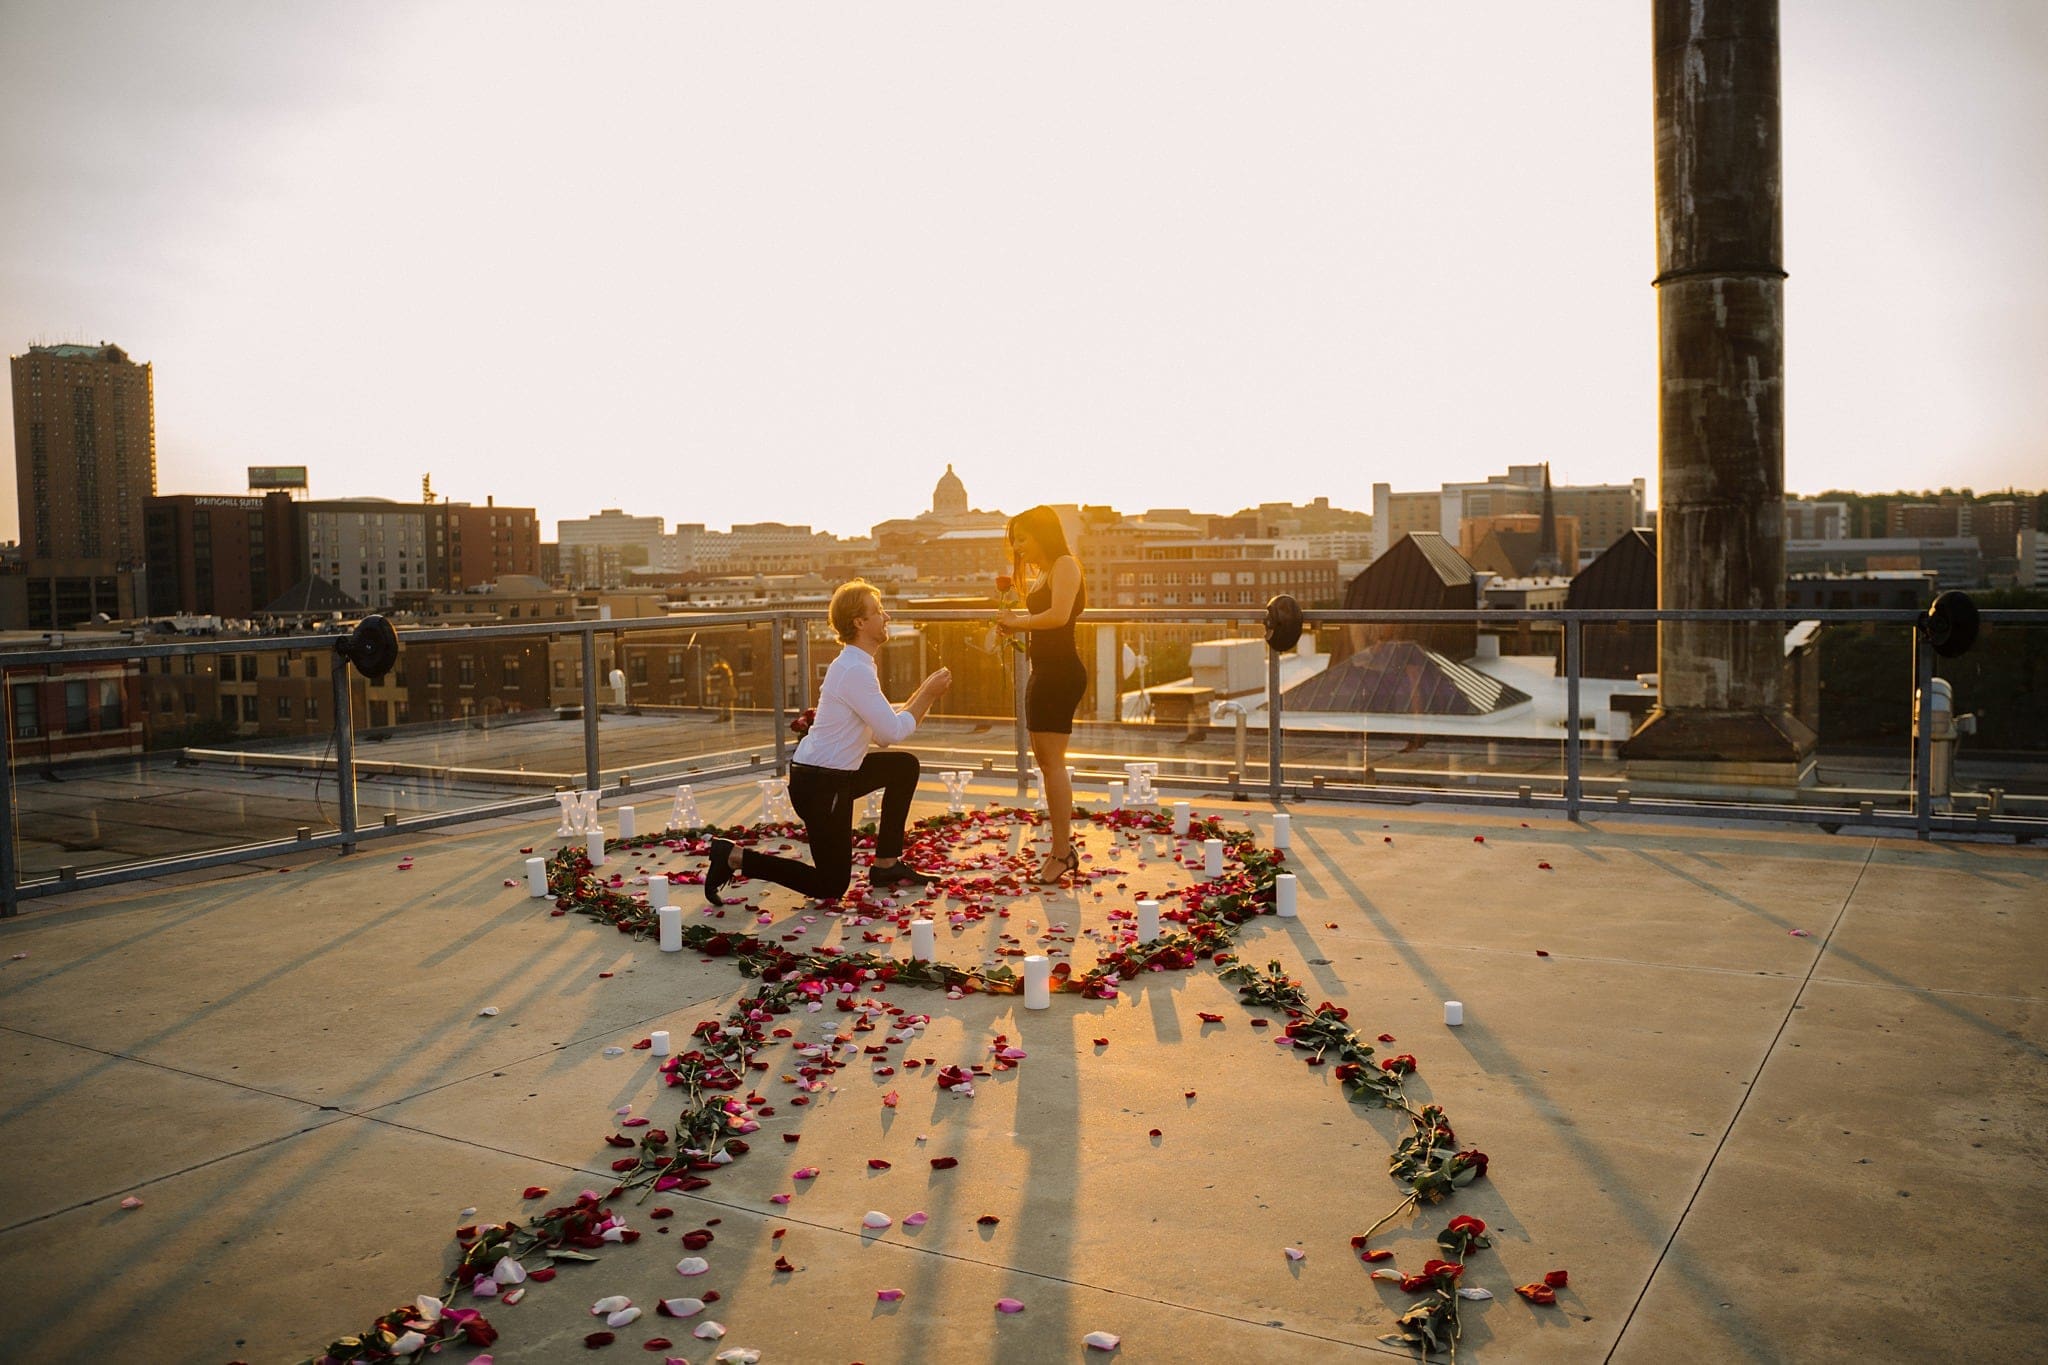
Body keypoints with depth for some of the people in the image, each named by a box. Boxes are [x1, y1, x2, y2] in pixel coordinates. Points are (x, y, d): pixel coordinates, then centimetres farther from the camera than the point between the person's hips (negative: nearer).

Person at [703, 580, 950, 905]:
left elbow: (883, 727, 14)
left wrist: (923, 694, 7)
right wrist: (927, 695, -9)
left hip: (835, 773, 10)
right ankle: (736, 857, -1)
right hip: (820, 784, -10)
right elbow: (893, 733, -21)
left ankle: (886, 864, 21)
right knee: (831, 885, 0)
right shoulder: (856, 671, -20)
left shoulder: (853, 665, 11)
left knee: (905, 765, 20)